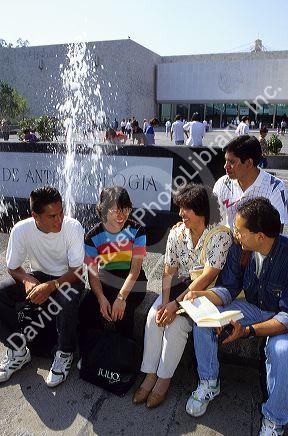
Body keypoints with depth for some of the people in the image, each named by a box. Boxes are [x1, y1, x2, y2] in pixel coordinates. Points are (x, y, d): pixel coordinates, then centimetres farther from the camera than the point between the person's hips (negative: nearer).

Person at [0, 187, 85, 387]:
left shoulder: (73, 227, -24)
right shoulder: (21, 230, -18)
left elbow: (76, 270, -20)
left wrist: (51, 286, -36)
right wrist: (28, 281, -27)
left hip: (67, 278, -3)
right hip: (38, 276, 3)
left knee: (67, 298, -37)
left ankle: (65, 354, -10)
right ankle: (18, 351, 0)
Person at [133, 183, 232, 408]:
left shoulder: (220, 235, -18)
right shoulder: (176, 233, -2)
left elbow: (207, 277, -23)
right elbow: (169, 272, -2)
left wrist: (176, 303, -25)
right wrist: (165, 302, -17)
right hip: (181, 285, 5)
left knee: (177, 323, -26)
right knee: (154, 315, -19)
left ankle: (164, 379, -6)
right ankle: (150, 375, -6)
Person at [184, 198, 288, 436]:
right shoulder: (239, 250, -13)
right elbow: (228, 289, -5)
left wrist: (249, 331, -37)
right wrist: (200, 296, -25)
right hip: (253, 307, 5)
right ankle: (209, 383, 6)